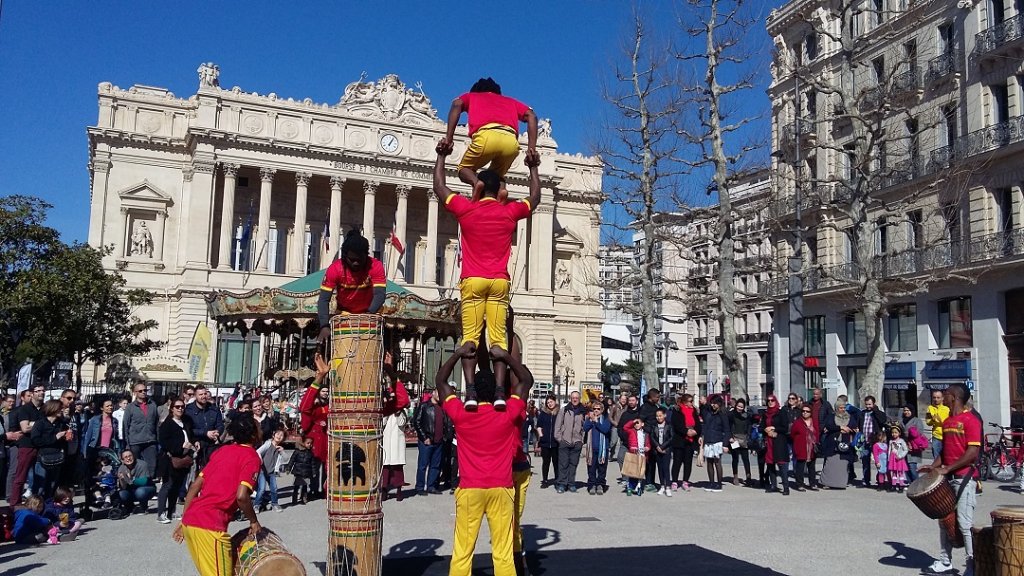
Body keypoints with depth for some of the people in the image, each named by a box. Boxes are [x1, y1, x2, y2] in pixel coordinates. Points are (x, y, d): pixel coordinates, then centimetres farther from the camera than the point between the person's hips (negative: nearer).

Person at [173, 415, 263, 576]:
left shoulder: (223, 450, 17)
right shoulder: (252, 457, -5)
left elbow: (195, 486, 16)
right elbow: (241, 496, -17)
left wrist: (183, 520, 21)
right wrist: (254, 521, -1)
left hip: (190, 521, 8)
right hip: (210, 526, -8)